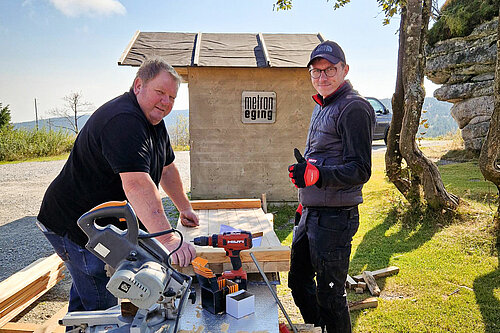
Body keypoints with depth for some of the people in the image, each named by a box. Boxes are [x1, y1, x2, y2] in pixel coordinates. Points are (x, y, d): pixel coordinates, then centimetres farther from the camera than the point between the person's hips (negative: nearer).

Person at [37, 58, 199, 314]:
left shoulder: (154, 121, 6)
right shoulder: (123, 121, -28)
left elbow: (166, 168, 16)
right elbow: (136, 184, -40)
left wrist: (184, 208, 18)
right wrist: (167, 239, -45)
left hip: (104, 224, 10)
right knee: (102, 304, -4)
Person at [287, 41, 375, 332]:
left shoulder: (354, 109, -14)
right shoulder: (322, 107, 16)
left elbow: (360, 170, -21)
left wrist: (315, 175, -35)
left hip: (335, 218, -10)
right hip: (311, 214, 10)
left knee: (329, 294, 3)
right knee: (298, 281, 21)